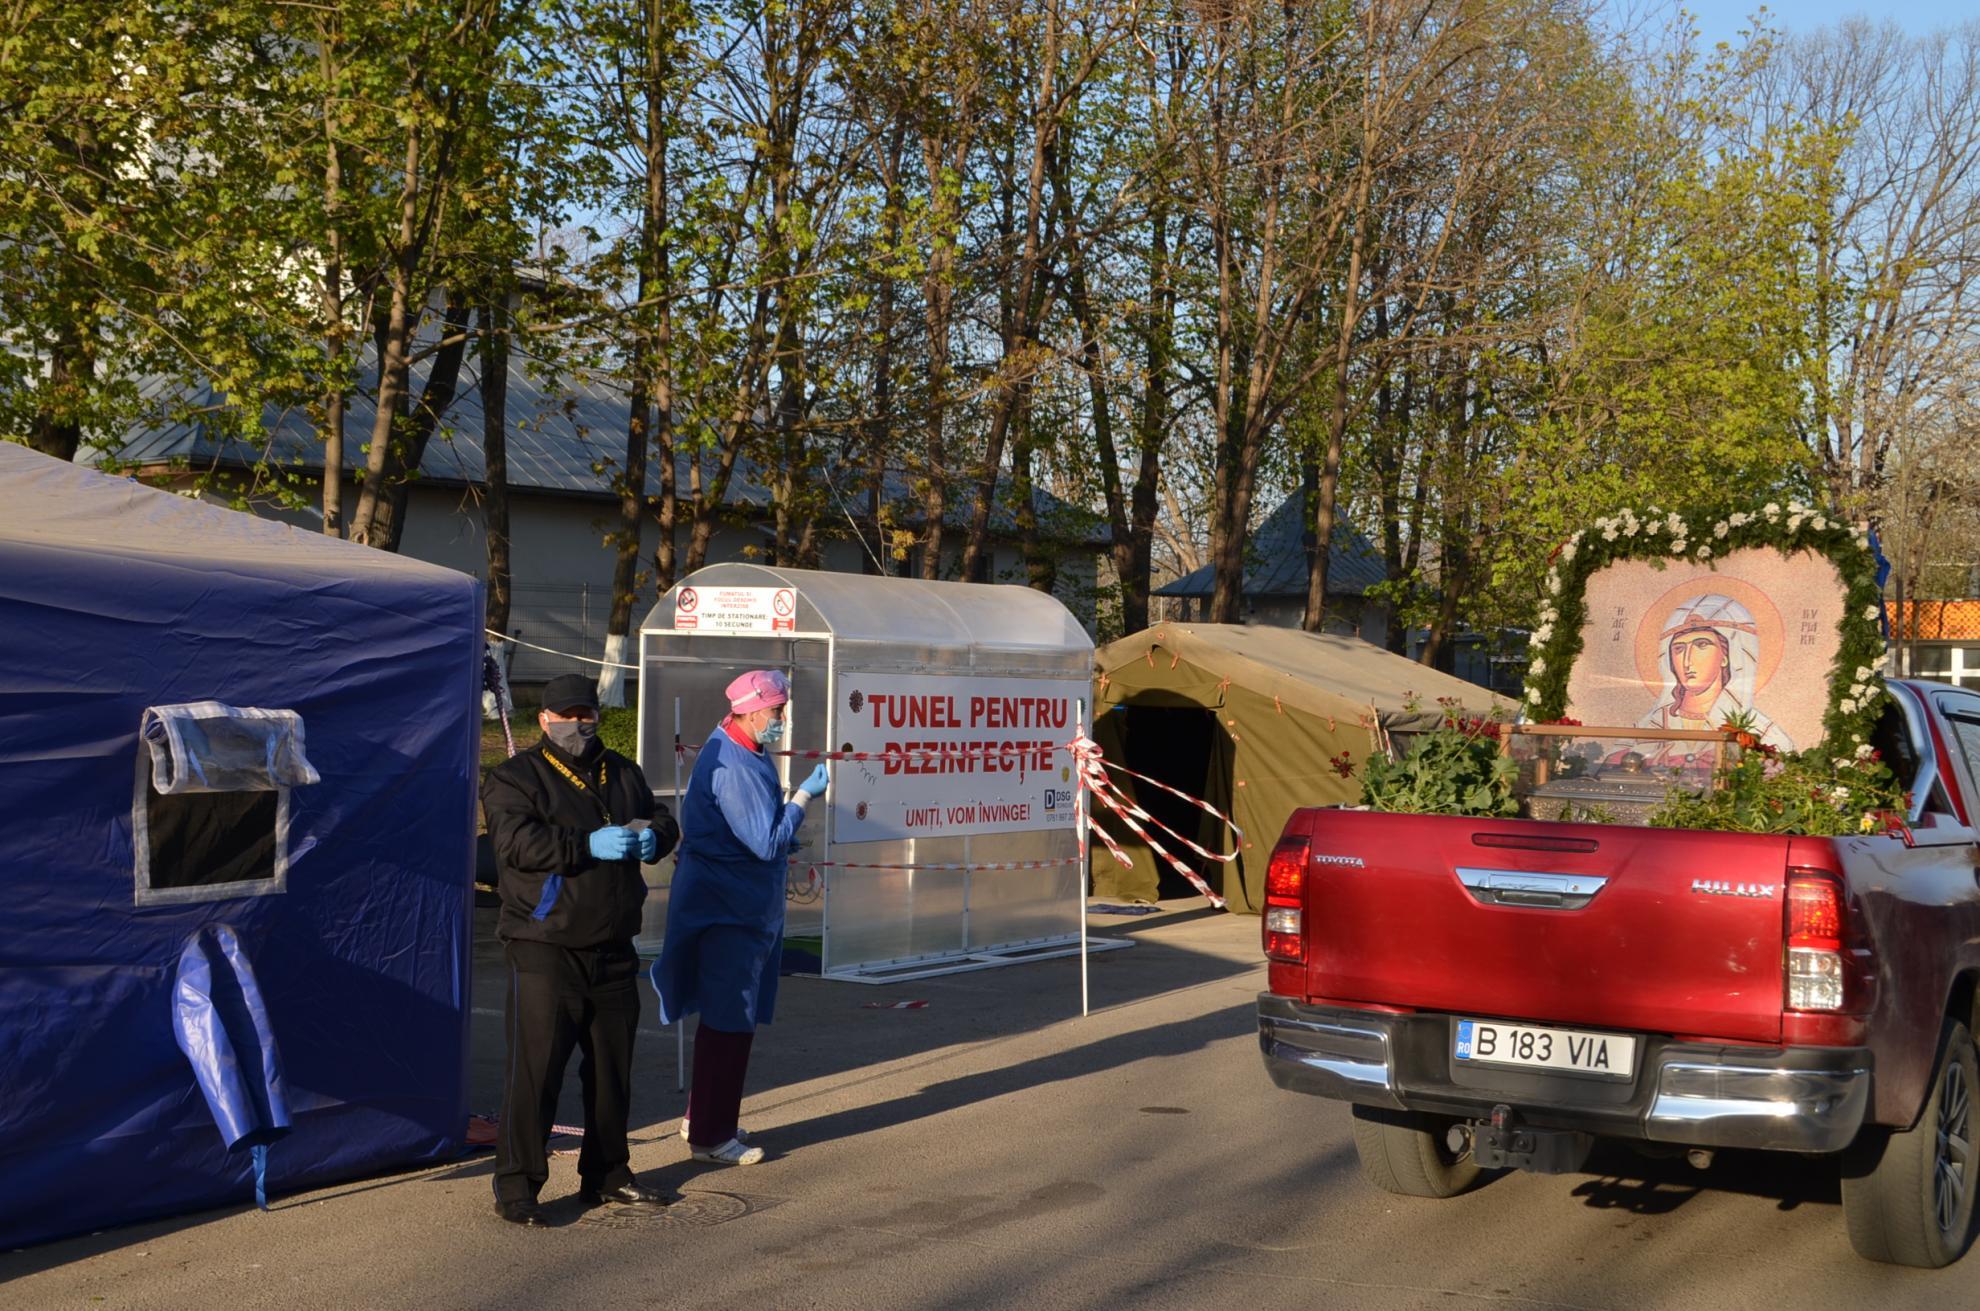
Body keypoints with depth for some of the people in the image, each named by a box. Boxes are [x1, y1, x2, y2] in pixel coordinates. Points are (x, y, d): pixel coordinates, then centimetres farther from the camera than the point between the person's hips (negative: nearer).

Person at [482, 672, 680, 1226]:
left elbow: (663, 821, 17)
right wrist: (588, 846, -26)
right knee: (536, 1067, -9)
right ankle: (515, 1185, -1)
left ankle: (607, 1175, 26)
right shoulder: (516, 777, -4)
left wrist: (652, 837, -8)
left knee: (613, 1066, 14)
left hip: (613, 951, 6)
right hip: (545, 951, -6)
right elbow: (515, 841, -19)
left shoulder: (623, 774, 15)